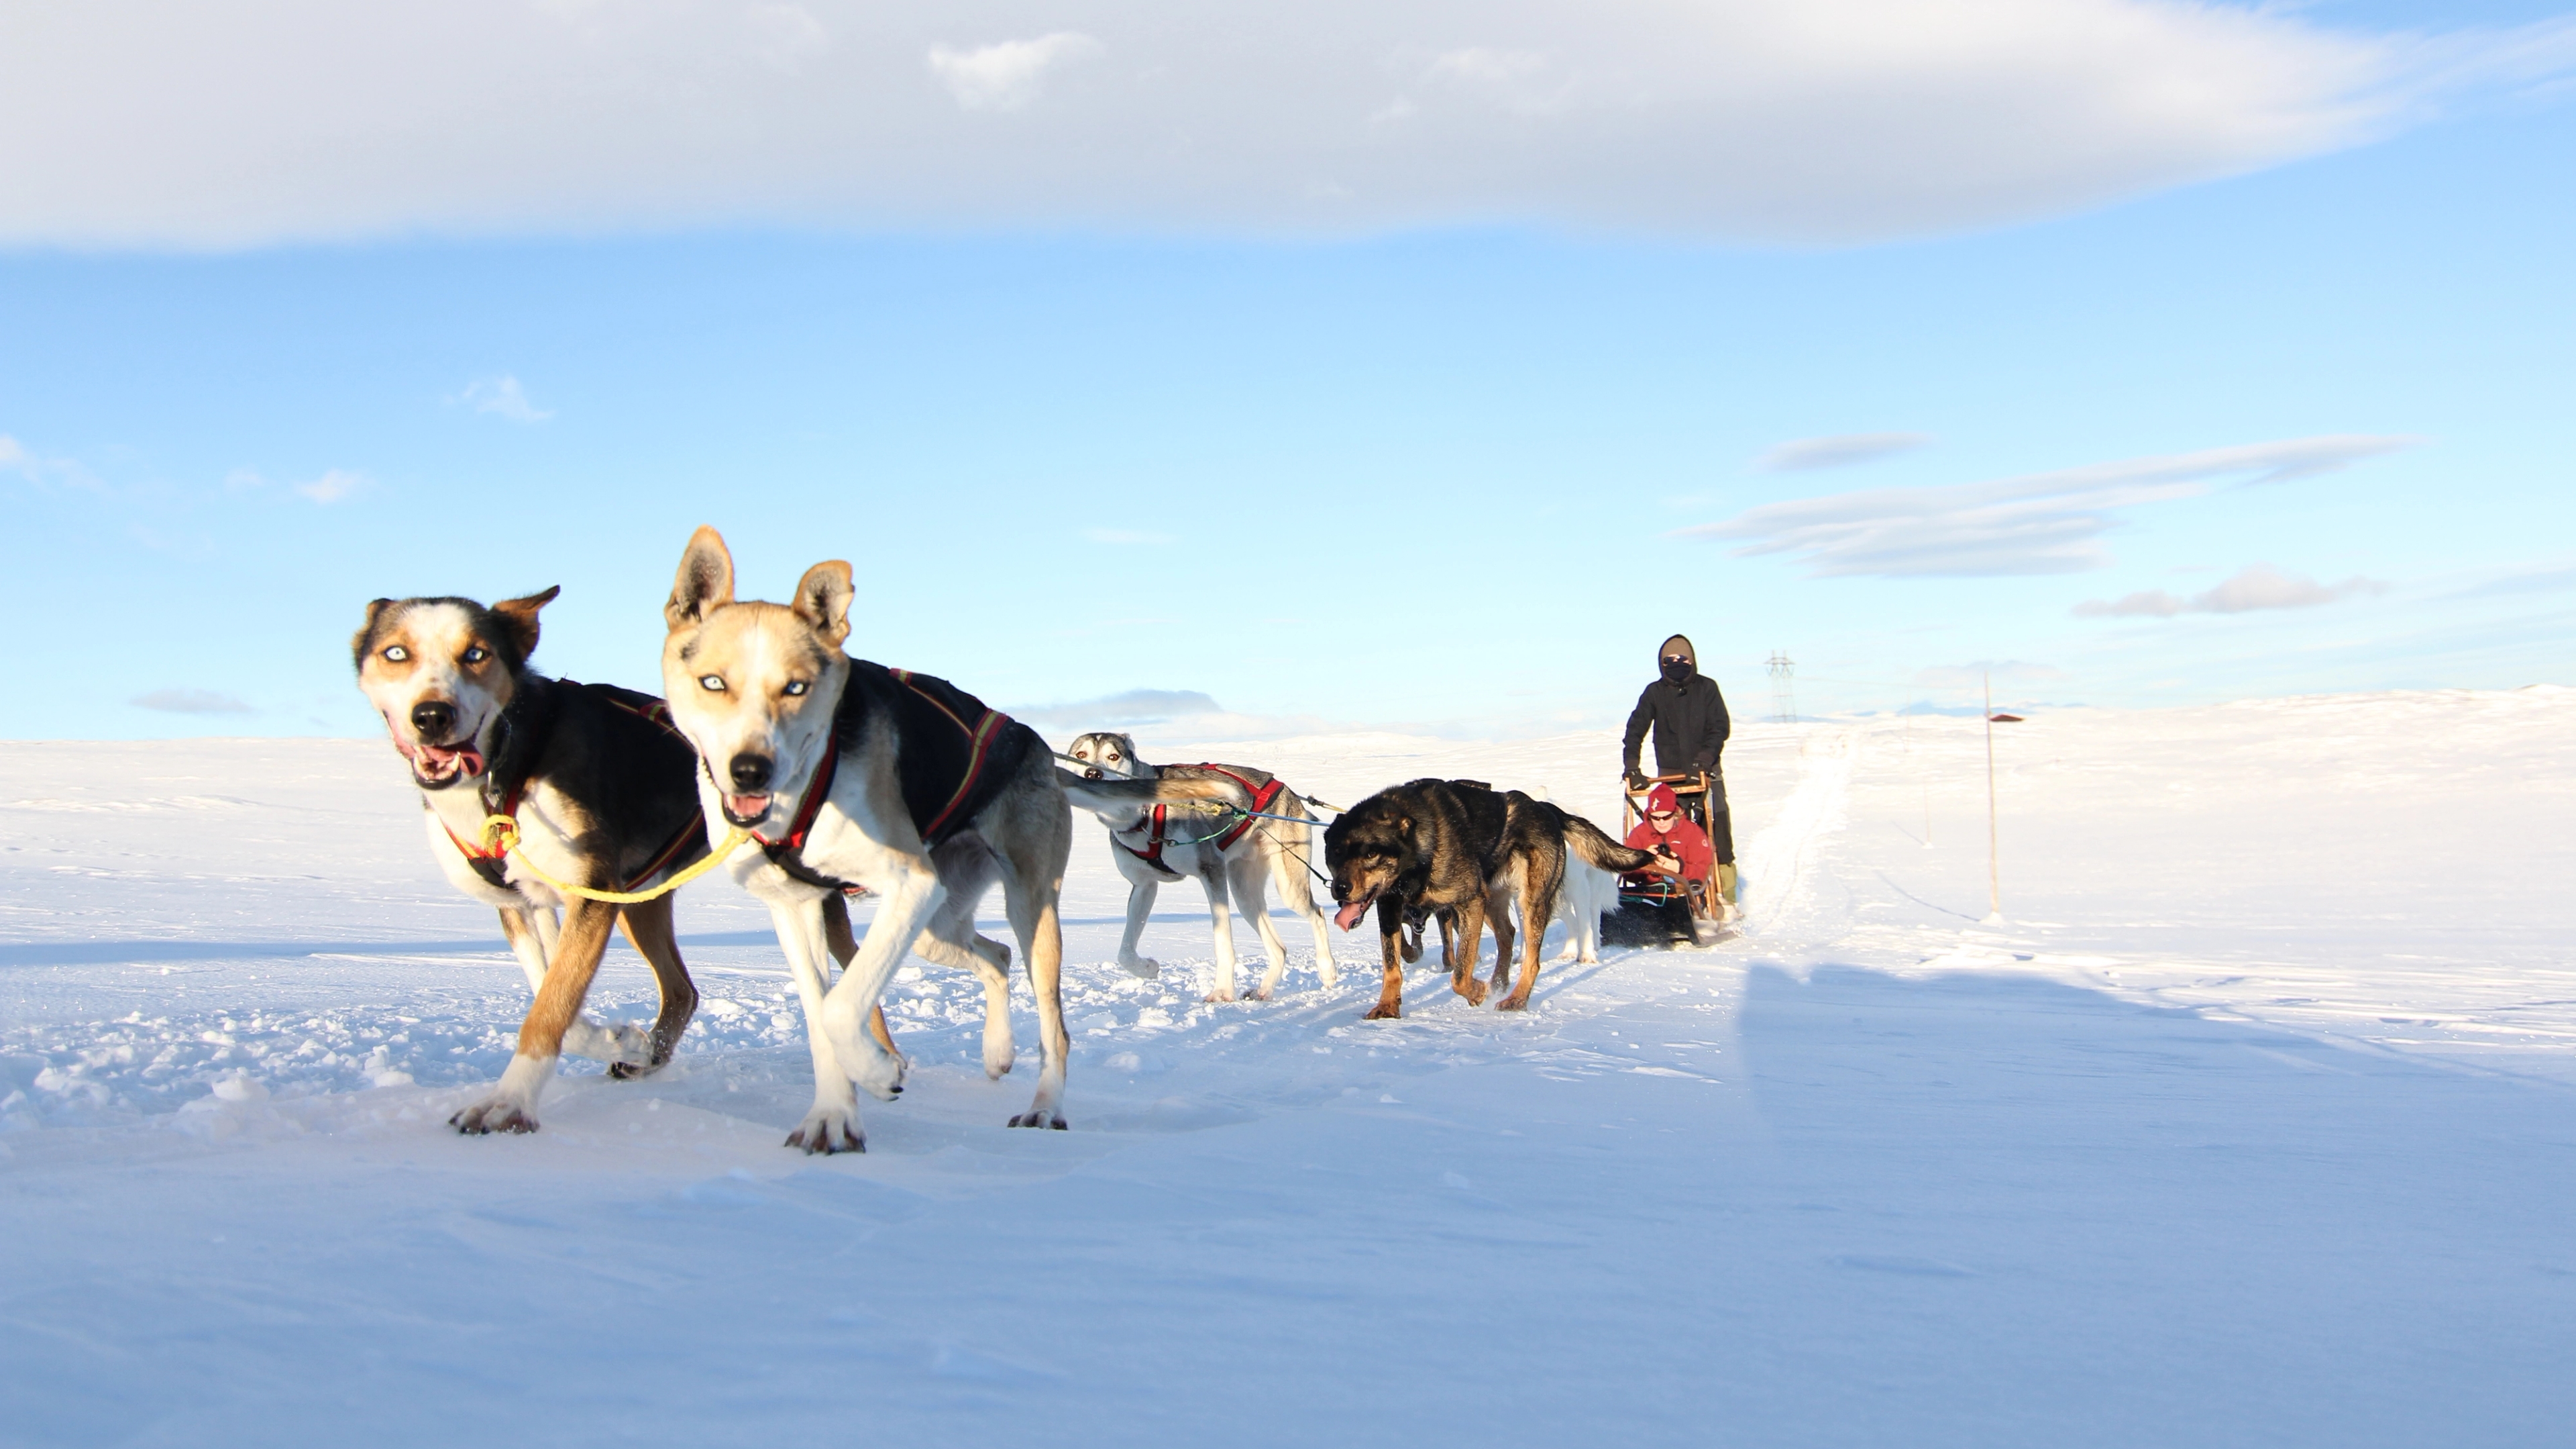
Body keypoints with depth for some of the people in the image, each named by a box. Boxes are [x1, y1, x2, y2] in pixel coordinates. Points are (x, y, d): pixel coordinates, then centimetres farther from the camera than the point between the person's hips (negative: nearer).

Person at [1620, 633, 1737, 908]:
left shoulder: (1707, 688, -1)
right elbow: (1635, 730, -3)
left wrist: (1705, 758, -19)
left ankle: (1725, 891, -2)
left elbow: (1720, 728, -5)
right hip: (1670, 773, 1)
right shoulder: (1654, 693, 1)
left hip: (1706, 771, -1)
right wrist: (1631, 767, -14)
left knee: (1717, 827, -6)